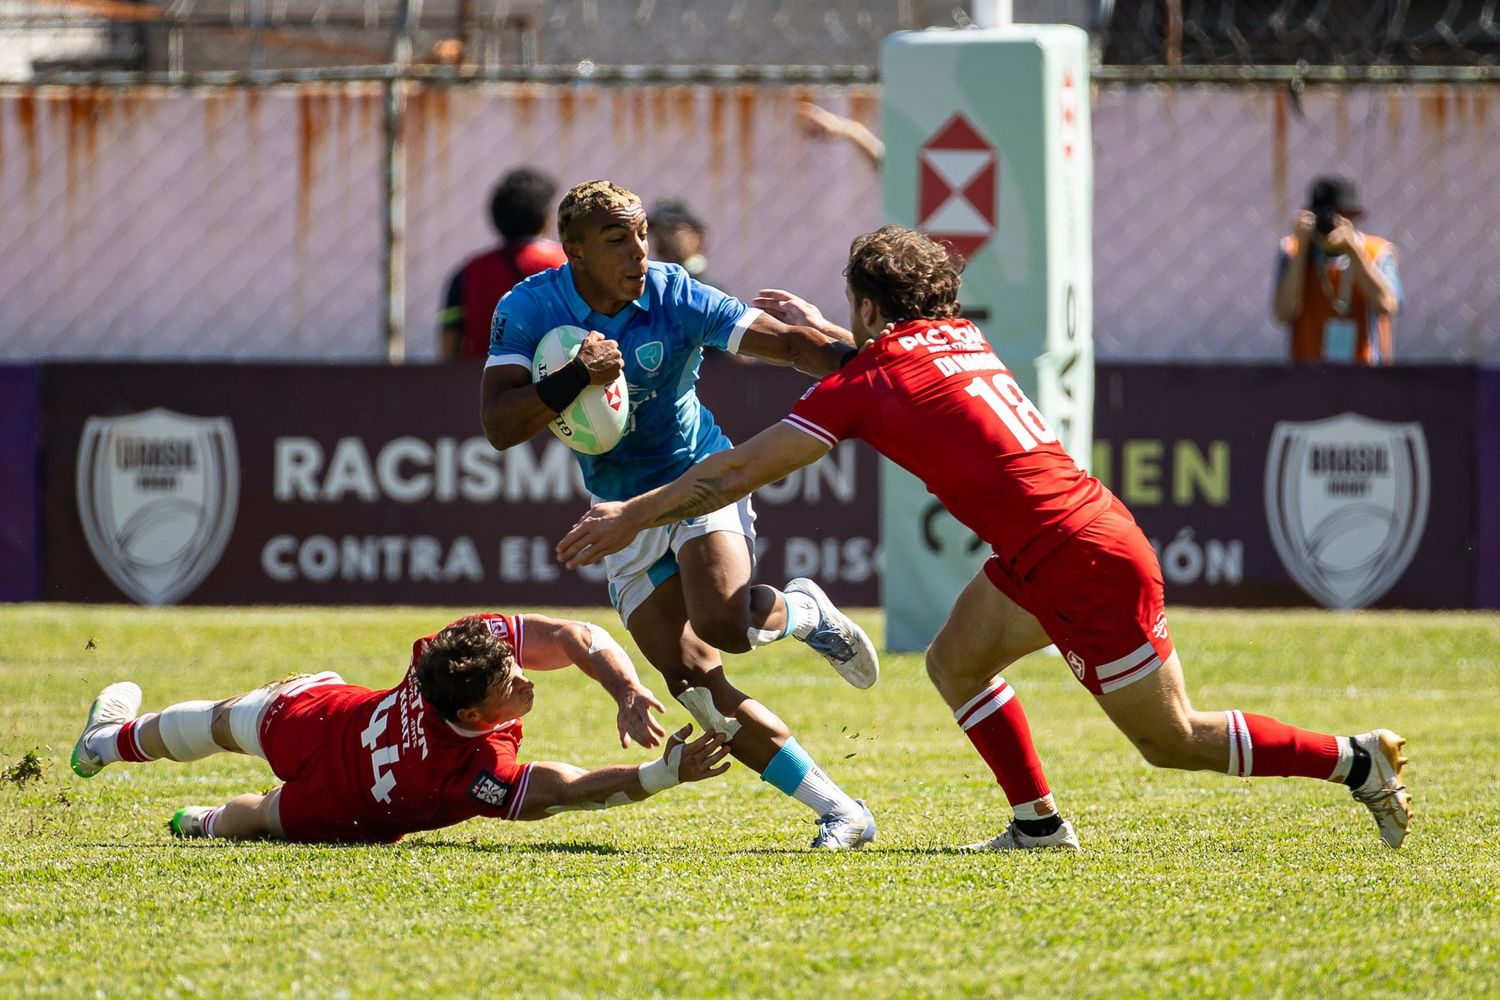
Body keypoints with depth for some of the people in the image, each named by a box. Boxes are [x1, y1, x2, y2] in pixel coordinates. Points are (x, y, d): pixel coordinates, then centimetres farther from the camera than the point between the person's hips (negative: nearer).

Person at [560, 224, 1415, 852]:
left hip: (1086, 565, -9)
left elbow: (741, 470, -7)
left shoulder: (868, 383, -11)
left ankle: (1355, 760, 5)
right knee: (957, 663, 15)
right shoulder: (959, 337, 11)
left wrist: (632, 517, 0)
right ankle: (1039, 822, 15)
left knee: (1173, 741, 2)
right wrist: (821, 329, 41)